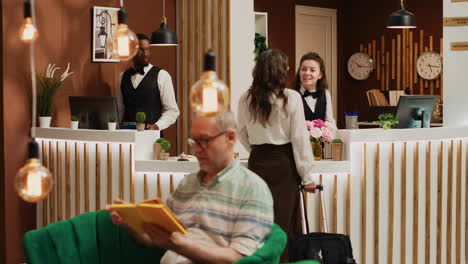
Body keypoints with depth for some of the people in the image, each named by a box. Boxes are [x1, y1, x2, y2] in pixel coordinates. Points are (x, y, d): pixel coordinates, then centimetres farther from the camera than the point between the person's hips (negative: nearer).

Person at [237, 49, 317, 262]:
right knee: (284, 221, 3)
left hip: (257, 163, 3)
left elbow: (243, 135, 11)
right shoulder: (291, 98, -10)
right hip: (284, 164, -3)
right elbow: (299, 138, -8)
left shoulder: (246, 99, 1)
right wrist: (307, 176, -2)